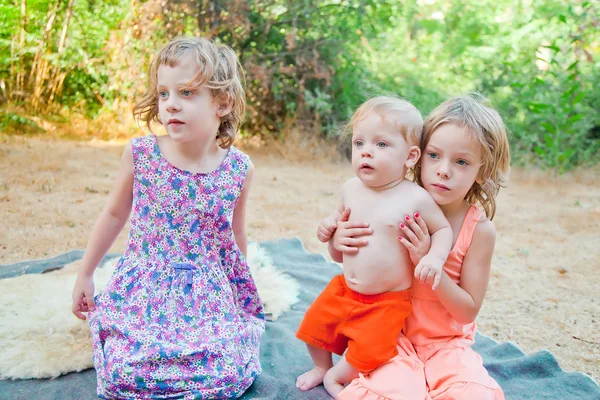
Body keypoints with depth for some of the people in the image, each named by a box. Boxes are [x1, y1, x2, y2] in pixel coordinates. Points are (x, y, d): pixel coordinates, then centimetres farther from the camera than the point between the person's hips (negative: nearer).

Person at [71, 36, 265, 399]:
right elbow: (114, 214, 6)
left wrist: (242, 294, 19)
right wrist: (85, 275, 12)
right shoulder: (140, 154, -10)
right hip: (145, 287, 0)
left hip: (211, 293, 1)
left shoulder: (239, 168, -8)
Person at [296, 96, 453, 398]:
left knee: (367, 354, -6)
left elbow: (443, 229, -7)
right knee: (314, 325, 13)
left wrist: (435, 257, -23)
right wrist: (329, 228, -2)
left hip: (387, 301, -5)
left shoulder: (415, 198, -20)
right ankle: (321, 366, 44)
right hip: (344, 289, 5)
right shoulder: (351, 189, -4)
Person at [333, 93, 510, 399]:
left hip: (446, 342, 1)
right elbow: (344, 256, 6)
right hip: (394, 331, -1)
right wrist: (337, 240, -20)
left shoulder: (480, 229, -13)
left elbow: (468, 310, -11)